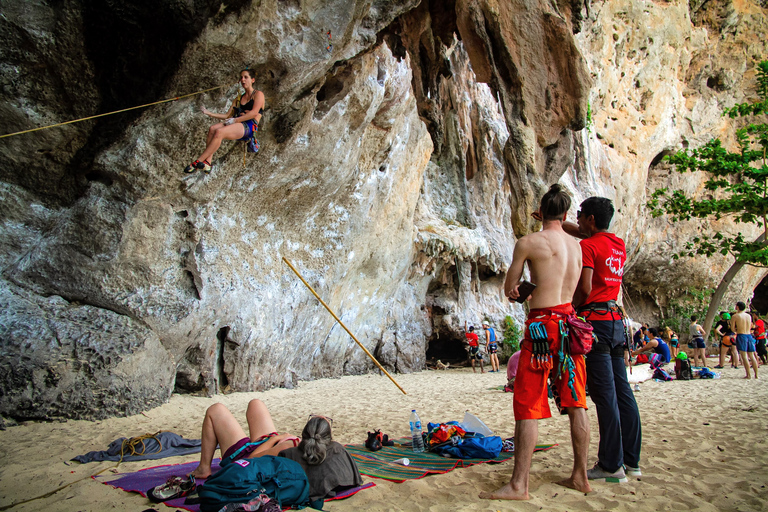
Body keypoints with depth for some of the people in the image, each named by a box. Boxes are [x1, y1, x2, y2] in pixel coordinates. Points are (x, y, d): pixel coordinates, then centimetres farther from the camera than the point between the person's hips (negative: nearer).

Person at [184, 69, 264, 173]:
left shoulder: (258, 94, 9)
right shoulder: (239, 98, 29)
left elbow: (254, 113, -7)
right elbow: (227, 116, 23)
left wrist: (235, 120, -13)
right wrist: (210, 113, 12)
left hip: (250, 127, -7)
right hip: (237, 125, 7)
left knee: (219, 132, -30)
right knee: (212, 129, -22)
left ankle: (198, 162, -28)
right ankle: (207, 163, -31)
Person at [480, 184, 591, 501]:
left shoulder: (528, 242, -6)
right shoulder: (577, 246, 11)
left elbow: (509, 290, 0)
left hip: (543, 323, -7)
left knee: (527, 405, -4)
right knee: (575, 403, 13)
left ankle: (519, 485, -1)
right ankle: (580, 476, 23)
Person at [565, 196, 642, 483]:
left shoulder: (587, 246, -9)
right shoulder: (619, 244, 15)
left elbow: (584, 289, -17)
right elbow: (583, 232, 31)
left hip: (595, 320, -8)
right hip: (616, 320, 8)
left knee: (604, 395, -6)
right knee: (622, 391, 10)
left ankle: (611, 465, -1)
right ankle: (631, 460, 17)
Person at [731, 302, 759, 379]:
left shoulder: (735, 316, -6)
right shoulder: (749, 316, 10)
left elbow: (732, 329, -4)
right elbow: (750, 327, 18)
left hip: (741, 336, -5)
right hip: (749, 335, 6)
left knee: (744, 356, -5)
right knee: (752, 356, 10)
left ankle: (748, 375, -8)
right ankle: (756, 375, 10)